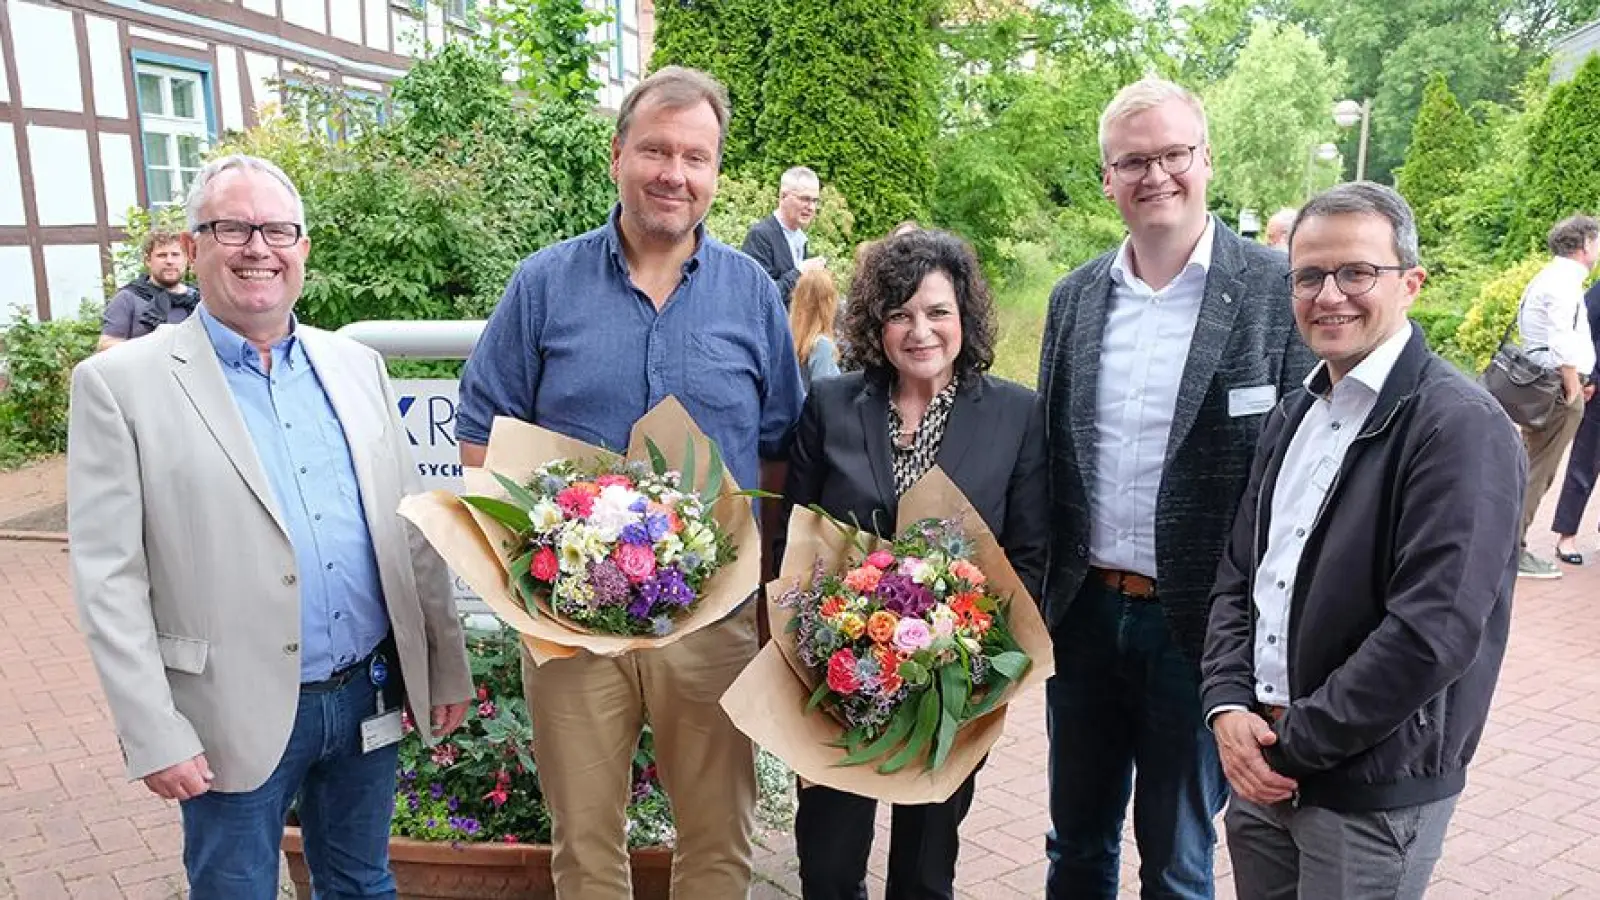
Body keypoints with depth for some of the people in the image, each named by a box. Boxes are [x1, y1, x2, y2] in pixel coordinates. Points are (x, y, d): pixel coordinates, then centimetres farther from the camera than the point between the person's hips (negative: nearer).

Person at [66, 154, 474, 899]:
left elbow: (411, 528, 8)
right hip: (237, 718, -3)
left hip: (370, 698, 4)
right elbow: (108, 578, -9)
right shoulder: (121, 383, -7)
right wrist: (153, 734, -12)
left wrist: (446, 665, 7)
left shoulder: (356, 366, 6)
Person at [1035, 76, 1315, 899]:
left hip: (1201, 623, -4)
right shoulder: (1076, 296, 5)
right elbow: (1049, 453, 9)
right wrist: (1032, 599, 8)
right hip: (1083, 614, 4)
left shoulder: (1278, 290, -8)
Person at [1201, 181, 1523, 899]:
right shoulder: (1293, 415, 9)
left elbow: (1434, 632, -23)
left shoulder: (1461, 426, -15)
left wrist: (1294, 740, -16)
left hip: (1373, 794, -6)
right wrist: (1230, 706, -5)